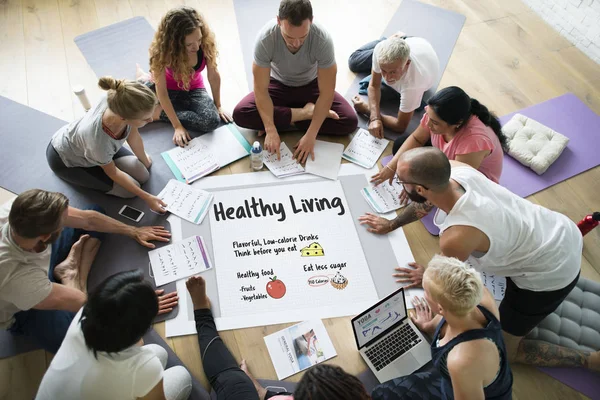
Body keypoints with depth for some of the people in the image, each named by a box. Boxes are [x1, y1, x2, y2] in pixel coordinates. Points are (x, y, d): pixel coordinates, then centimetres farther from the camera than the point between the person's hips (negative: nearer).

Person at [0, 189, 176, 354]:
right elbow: (84, 305, -32)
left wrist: (134, 231, -5)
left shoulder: (22, 211, -31)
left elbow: (88, 219, -16)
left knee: (96, 209, 1)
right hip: (21, 310, -6)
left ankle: (69, 269, -8)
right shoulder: (16, 277, -44)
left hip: (38, 261, 6)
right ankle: (72, 276, -9)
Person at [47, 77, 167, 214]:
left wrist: (145, 161, 7)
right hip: (65, 159, -5)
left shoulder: (115, 101, -33)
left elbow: (133, 135, -11)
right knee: (130, 189, -6)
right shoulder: (98, 141, -45)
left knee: (142, 174, 2)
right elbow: (112, 172, -23)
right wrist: (146, 197, -17)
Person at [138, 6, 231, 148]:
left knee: (212, 121, -27)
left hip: (193, 90, 2)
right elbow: (161, 92, -26)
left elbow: (213, 76, -12)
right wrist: (177, 126, -28)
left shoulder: (206, 43, -28)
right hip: (169, 89, -1)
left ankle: (158, 112, -12)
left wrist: (218, 105, -4)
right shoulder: (162, 51, -32)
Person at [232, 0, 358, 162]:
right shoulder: (265, 39, -32)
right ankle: (306, 112, -14)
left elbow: (326, 92, -27)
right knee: (241, 114, -26)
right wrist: (271, 130, -37)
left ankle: (284, 118, -10)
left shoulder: (323, 40, -33)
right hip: (279, 84, 0)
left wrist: (311, 135, -33)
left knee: (350, 121, -20)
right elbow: (261, 89, -25)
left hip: (311, 85, 0)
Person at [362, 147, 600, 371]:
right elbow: (426, 202, 4)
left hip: (551, 274, -6)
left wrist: (427, 278, 9)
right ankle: (580, 229, 39)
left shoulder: (454, 239, -37)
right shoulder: (454, 168, -20)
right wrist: (390, 224, 13)